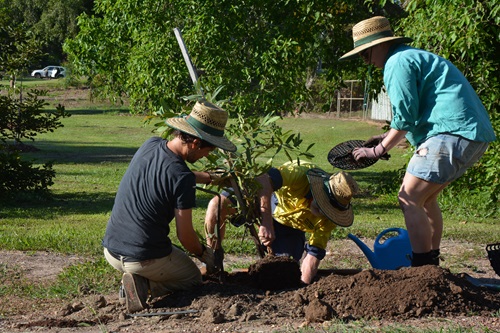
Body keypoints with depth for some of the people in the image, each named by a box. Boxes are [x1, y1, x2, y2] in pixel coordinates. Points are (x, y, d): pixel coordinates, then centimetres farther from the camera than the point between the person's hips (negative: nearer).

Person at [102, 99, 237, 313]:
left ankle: (136, 279, 8)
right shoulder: (183, 179, -22)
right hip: (145, 258, -7)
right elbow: (185, 236, -13)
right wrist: (203, 253, 8)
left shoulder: (150, 145, 0)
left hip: (111, 250, 7)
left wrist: (206, 177, 34)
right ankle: (146, 285, -5)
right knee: (193, 278, 22)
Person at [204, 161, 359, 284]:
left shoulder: (327, 219, -25)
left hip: (290, 226, 3)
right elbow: (262, 180, -54)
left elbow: (314, 256, -21)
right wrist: (266, 222, -59)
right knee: (218, 205, -29)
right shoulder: (301, 174, -39)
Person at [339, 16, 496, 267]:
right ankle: (432, 263, 24)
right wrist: (386, 138, 24)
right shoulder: (415, 56, 26)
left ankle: (423, 268, -9)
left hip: (453, 134, -11)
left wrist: (378, 150, 0)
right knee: (425, 199, 19)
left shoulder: (398, 62, -7)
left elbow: (404, 118, -11)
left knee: (409, 199, -8)